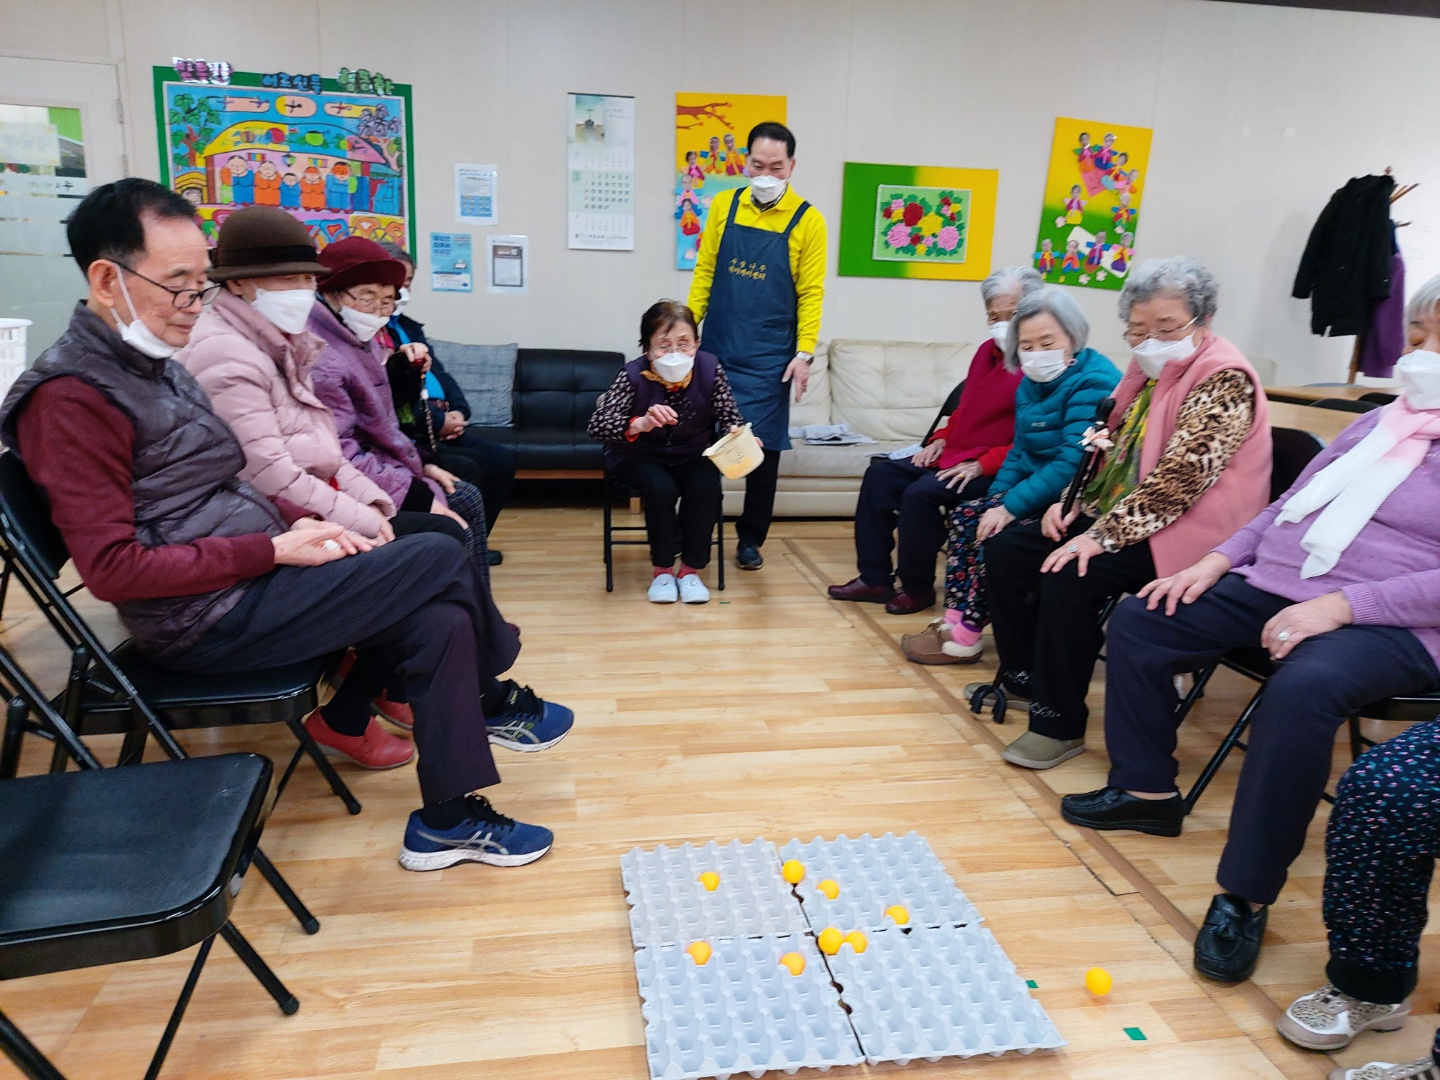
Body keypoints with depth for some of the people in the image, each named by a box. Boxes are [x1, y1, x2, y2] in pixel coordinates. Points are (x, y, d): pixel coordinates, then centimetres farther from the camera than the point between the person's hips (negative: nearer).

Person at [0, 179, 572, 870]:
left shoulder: (150, 366, 14)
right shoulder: (70, 399, -16)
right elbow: (113, 569, -21)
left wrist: (298, 522, 1)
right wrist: (275, 550, -20)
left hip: (248, 575, 9)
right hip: (208, 620, -9)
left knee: (442, 622, -5)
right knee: (442, 560, -14)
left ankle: (450, 820, 7)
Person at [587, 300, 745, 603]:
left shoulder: (710, 369, -17)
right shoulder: (633, 375, -24)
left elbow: (729, 415, -10)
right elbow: (597, 425, -32)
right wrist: (641, 424, -51)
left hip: (692, 454, 2)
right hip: (640, 456, -2)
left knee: (706, 486, -27)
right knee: (661, 487, -31)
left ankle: (691, 569, -5)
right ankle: (661, 569, -6)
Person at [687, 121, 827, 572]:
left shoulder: (807, 221, -2)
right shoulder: (723, 206, 6)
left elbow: (811, 293, -4)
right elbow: (704, 271, 9)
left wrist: (804, 353, -10)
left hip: (768, 357, -2)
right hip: (717, 348, 2)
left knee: (763, 448, 3)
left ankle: (750, 539, 18)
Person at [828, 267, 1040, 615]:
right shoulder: (987, 351, 13)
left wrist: (982, 464, -23)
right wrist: (942, 439, 9)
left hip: (996, 470, -10)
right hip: (953, 456, 10)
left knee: (921, 493, -28)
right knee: (880, 474, 1)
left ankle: (918, 587, -6)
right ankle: (874, 578, 2)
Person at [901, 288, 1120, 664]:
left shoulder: (1093, 383, -19)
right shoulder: (1032, 384, 10)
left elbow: (1072, 464, -26)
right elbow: (1019, 453, 14)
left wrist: (1010, 507, -26)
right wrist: (995, 500, -1)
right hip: (1038, 489, 10)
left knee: (996, 535, -22)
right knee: (965, 516, 0)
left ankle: (966, 637, -10)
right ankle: (955, 620, -3)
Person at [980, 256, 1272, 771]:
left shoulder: (1224, 378, -17)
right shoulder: (1147, 366, 11)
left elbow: (1180, 474, -26)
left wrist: (1105, 536, -29)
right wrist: (1074, 502, 1)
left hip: (1182, 530, -9)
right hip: (1117, 512, 9)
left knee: (1069, 576, -29)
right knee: (1006, 550, -1)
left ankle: (1060, 723, -14)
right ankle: (1023, 675, 12)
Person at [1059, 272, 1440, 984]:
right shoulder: (1378, 423, 19)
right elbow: (1287, 505, 22)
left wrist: (1341, 605, -25)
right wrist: (1216, 560, 7)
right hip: (1272, 587, 8)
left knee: (1302, 689, -38)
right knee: (1138, 621, -3)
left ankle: (1245, 897, -24)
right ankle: (1146, 791, 10)